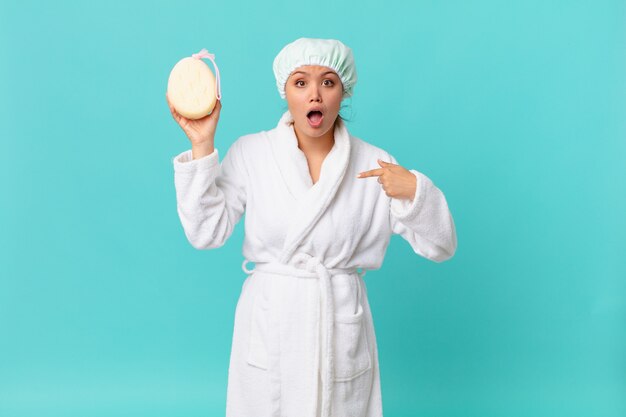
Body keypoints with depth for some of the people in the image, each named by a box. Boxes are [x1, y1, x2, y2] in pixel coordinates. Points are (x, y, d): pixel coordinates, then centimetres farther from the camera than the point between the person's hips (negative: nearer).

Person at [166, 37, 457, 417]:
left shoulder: (374, 164, -3)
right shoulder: (250, 153, -3)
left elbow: (440, 247, -1)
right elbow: (206, 233, -9)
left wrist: (415, 191, -20)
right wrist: (202, 145, -13)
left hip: (341, 325, 1)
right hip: (269, 323, 0)